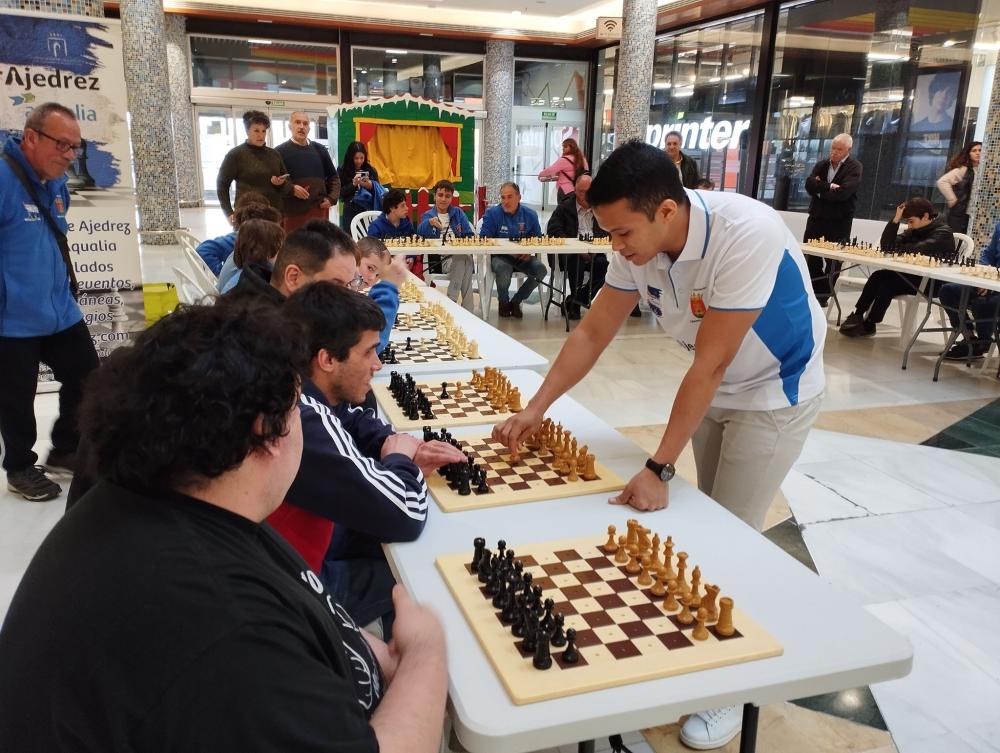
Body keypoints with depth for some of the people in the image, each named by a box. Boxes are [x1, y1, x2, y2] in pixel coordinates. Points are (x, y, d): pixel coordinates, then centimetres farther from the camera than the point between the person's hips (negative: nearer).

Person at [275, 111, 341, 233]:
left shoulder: (320, 149, 14)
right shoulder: (280, 152, 1)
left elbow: (333, 176, 20)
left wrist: (332, 198, 5)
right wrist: (291, 189, -18)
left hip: (319, 210, 4)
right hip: (292, 212, -4)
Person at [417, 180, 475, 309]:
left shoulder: (458, 213, 21)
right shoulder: (427, 215, 13)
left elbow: (469, 235, 14)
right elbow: (420, 232, -9)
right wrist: (429, 223, -32)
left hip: (459, 254, 2)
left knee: (467, 258, -34)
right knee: (462, 259, -33)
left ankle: (451, 302, -25)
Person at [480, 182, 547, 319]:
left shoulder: (530, 215, 4)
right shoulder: (492, 213, -5)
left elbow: (537, 239, 11)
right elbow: (484, 239, -9)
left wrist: (529, 251, -12)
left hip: (522, 257, 3)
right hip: (499, 256, -3)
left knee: (541, 270, -23)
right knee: (504, 270, -37)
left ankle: (515, 301, 0)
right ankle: (503, 302, -3)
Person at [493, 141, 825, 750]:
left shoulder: (746, 236, -35)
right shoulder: (638, 245, -16)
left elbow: (710, 364, -33)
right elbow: (593, 334, -6)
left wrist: (659, 469, -29)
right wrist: (536, 409, -12)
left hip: (773, 395, -6)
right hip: (714, 388, 6)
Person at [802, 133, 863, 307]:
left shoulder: (854, 167, -6)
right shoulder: (821, 165, 10)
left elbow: (842, 192, -20)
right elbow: (809, 185, -6)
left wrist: (820, 188, -9)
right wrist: (829, 186, -18)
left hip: (839, 222, -5)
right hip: (816, 218, 5)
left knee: (833, 261, 1)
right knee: (811, 257, 7)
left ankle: (822, 296, 10)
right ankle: (814, 292, 19)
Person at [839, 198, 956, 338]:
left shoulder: (943, 233, -11)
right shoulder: (915, 230, 12)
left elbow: (919, 249, -30)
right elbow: (886, 246, 1)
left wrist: (894, 250, -13)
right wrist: (896, 220, -10)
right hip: (912, 276, 7)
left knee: (887, 283, -23)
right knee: (878, 276, -14)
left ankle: (868, 325, -13)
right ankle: (857, 315, -12)